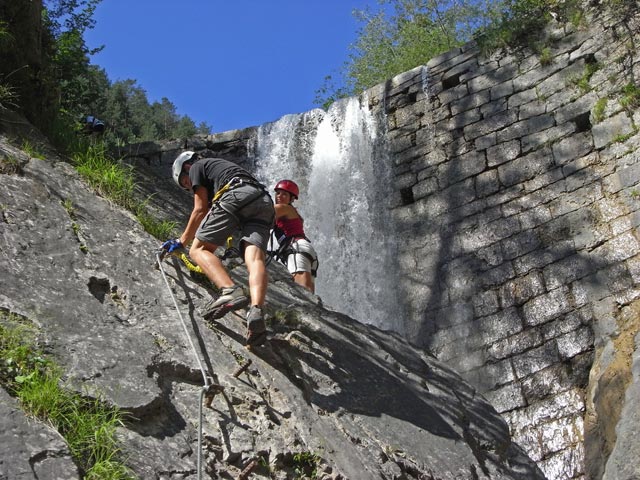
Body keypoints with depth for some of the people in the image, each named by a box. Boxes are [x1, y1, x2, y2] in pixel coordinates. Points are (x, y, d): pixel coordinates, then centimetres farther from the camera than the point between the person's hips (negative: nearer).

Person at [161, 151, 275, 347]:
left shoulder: (197, 167, 22)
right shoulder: (219, 165, 44)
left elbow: (200, 210, 14)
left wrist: (182, 241, 25)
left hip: (236, 196, -7)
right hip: (265, 201, 7)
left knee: (198, 249, -4)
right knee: (255, 258, -13)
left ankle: (230, 291, -32)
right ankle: (256, 311, -40)